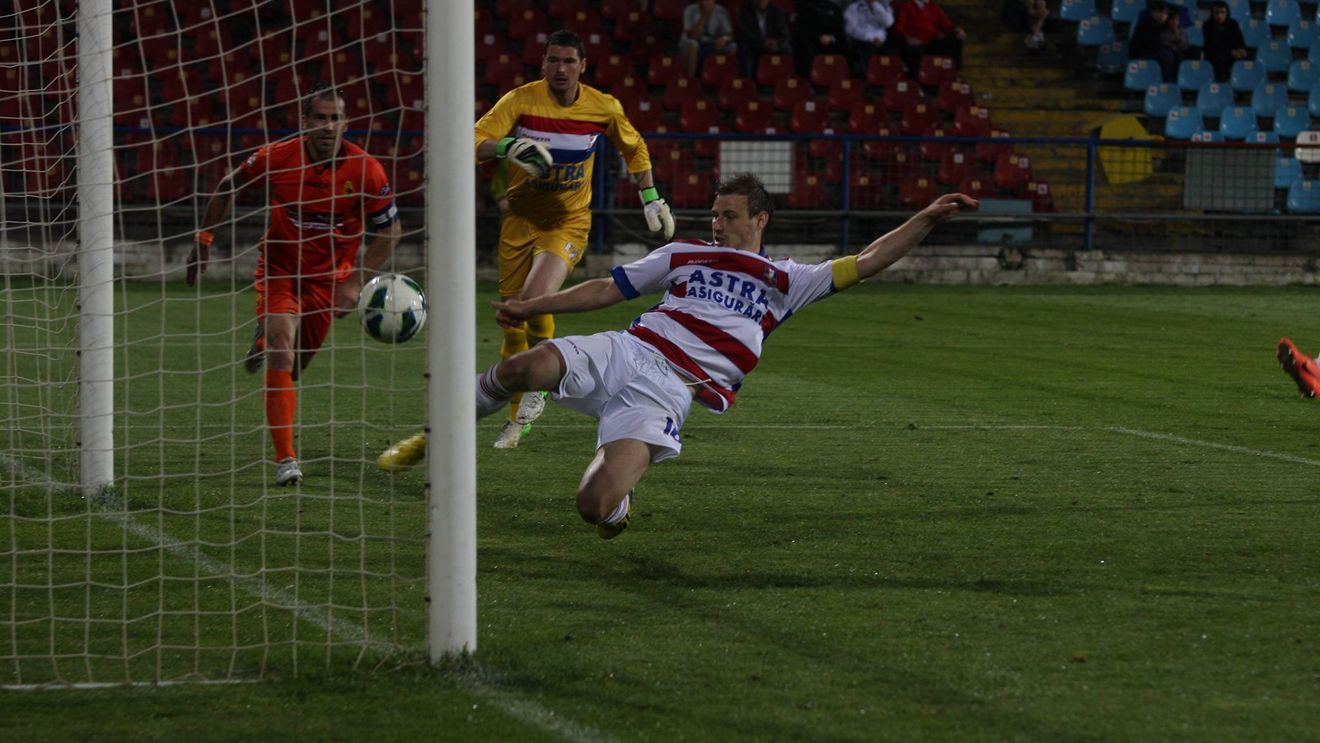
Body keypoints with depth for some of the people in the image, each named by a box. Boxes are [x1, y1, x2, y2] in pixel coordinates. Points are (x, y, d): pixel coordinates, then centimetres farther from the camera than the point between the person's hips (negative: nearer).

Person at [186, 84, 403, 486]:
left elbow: (390, 230, -5)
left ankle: (265, 345, 52)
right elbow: (228, 186, 3)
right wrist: (203, 239, 4)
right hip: (279, 268, -2)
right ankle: (285, 460, -20)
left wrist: (357, 280, -13)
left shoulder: (365, 170, -18)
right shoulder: (276, 158, -17)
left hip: (327, 278, 2)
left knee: (294, 368, 12)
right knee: (281, 356, -22)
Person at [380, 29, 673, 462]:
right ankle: (518, 418, 21)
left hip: (568, 220, -1)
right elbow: (473, 143, -22)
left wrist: (650, 198, 15)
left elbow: (634, 148, 15)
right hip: (521, 218, 1)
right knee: (513, 322, 2)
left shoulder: (605, 108, -6)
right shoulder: (521, 101, -12)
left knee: (536, 299, -27)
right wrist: (505, 146, -41)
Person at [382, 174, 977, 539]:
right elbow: (608, 289, 23)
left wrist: (927, 219, 3)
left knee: (594, 508, -25)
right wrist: (529, 307, 17)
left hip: (664, 395, -2)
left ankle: (615, 501, 15)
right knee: (525, 368, -32)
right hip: (621, 353, 2)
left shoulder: (782, 282, 17)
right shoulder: (684, 255, 22)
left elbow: (864, 263, 14)